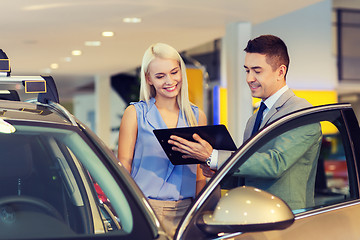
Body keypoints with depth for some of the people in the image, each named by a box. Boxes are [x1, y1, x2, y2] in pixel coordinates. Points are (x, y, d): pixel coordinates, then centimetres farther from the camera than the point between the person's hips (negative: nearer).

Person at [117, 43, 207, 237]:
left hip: (185, 211, 3)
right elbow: (123, 169, -1)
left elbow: (200, 176, 15)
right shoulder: (136, 113, 3)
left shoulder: (197, 116, 12)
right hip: (145, 210, -2)